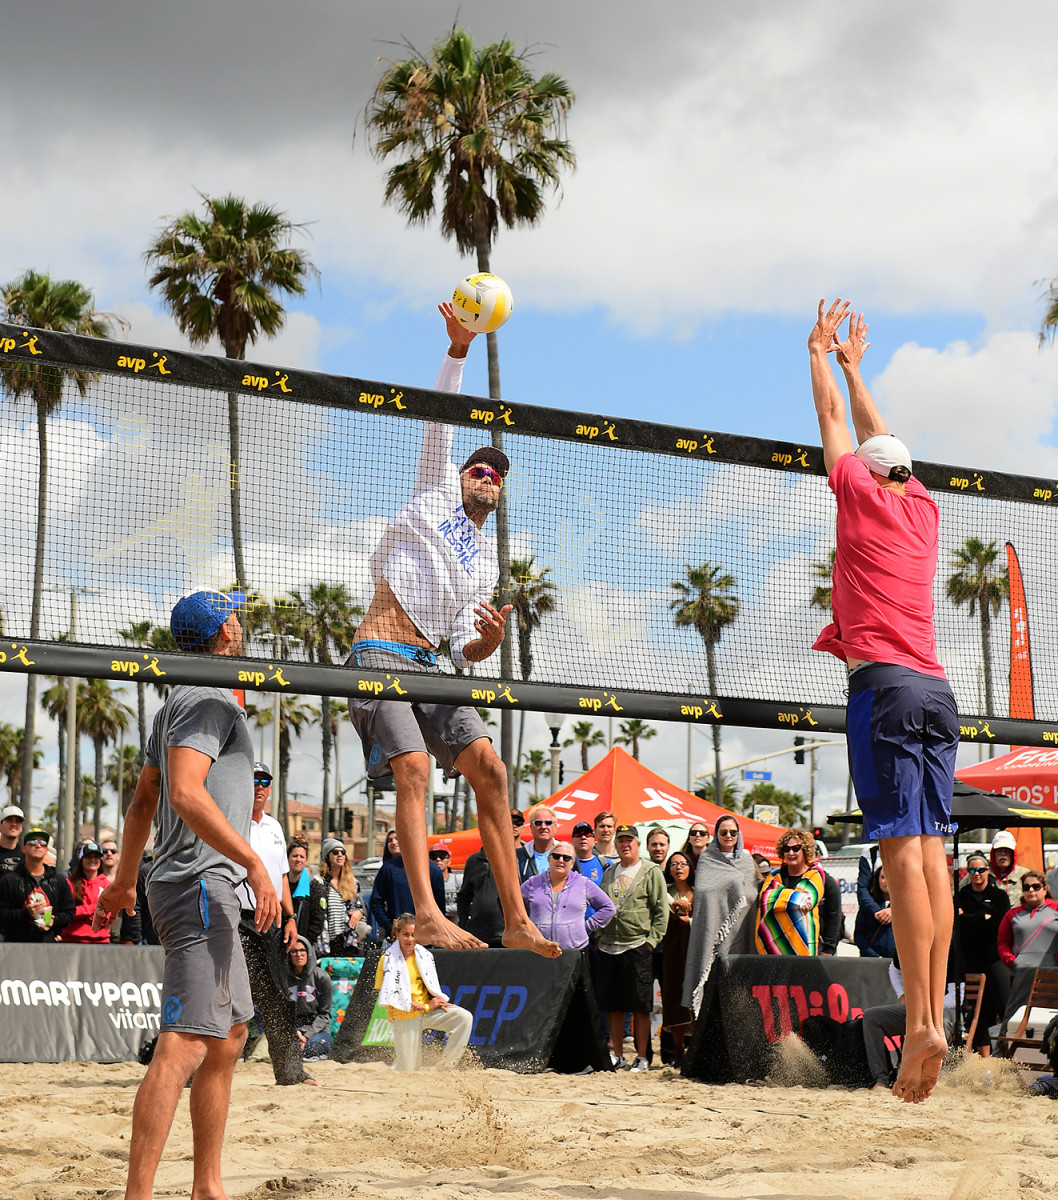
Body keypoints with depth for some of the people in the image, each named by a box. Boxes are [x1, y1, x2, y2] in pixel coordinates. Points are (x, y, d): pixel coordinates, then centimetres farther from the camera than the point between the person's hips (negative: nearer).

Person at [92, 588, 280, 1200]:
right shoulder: (210, 697, -10)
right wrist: (255, 863, -24)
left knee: (229, 1035, 15)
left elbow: (143, 801, 26)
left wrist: (126, 880, 33)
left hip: (209, 893, 11)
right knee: (186, 1045, -17)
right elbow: (185, 793, -23)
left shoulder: (179, 703, 21)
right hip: (202, 884, -11)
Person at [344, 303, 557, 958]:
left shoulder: (489, 565, 24)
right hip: (380, 653, -5)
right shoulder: (433, 496, 15)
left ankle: (517, 920, -9)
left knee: (490, 769, -9)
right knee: (414, 767, -23)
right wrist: (458, 351, -5)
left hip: (429, 664, 5)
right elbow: (440, 424, 4)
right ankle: (428, 914, -31)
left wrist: (489, 640, -6)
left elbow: (465, 650, 17)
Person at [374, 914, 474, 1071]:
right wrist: (426, 1007, -17)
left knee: (464, 1017, -21)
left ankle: (447, 1064, -14)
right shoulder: (388, 960, -10)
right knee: (409, 1070, -1)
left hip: (428, 1010, 4)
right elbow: (391, 997, -15)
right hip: (404, 1017, -4)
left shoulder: (425, 956, 3)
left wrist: (438, 1002, -9)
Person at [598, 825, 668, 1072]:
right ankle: (616, 1054, 15)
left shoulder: (651, 872, 0)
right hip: (609, 948, 5)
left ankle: (642, 1057, 2)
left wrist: (652, 939, -11)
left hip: (637, 947, -5)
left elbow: (662, 910, -4)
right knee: (613, 1005, 7)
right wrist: (599, 936, 10)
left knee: (640, 1006, -3)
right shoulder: (609, 873, 16)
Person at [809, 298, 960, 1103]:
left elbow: (836, 421, 20)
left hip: (885, 682, -6)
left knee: (902, 851, -14)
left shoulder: (863, 493, 6)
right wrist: (853, 366, 49)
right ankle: (934, 1018, -5)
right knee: (932, 853, 1)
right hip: (937, 688, 6)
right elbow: (882, 440, 37)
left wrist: (821, 352, 35)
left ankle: (921, 1025, -22)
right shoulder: (924, 512, 21)